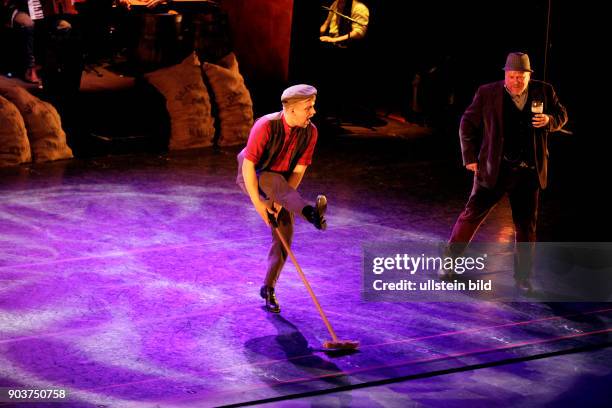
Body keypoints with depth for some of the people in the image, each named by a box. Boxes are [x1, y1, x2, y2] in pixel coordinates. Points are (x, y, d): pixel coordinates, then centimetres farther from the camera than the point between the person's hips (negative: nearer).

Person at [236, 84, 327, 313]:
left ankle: (268, 289, 4)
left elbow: (298, 171, -11)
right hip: (253, 179, -5)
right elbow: (248, 165, -26)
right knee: (274, 181, -38)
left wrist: (280, 201, -21)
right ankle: (310, 214, -65)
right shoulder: (266, 126, -26)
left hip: (280, 182, 5)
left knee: (285, 232, -9)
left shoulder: (309, 132, -13)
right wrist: (258, 203, -27)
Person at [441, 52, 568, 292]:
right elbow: (468, 124, 2)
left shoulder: (544, 92, 2)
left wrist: (550, 120, -10)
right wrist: (471, 158, -2)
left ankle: (523, 277, 22)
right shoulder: (488, 93, -5)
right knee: (473, 214, -1)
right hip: (495, 170, -2)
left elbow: (561, 115, 14)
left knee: (526, 226, 9)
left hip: (529, 173, 3)